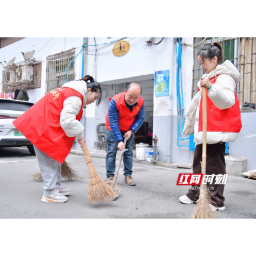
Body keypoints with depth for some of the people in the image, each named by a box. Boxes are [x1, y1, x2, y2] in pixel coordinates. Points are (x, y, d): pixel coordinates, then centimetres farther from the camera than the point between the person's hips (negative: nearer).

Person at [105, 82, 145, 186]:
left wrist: (131, 130, -21)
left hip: (128, 130, 3)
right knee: (111, 152, -6)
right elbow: (113, 123, -30)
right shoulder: (115, 101, -31)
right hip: (113, 129, -3)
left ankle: (128, 176, 12)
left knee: (129, 152, 3)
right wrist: (119, 140, -35)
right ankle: (110, 177, 1)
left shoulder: (140, 102, -19)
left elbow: (140, 118, -7)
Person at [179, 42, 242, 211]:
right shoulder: (209, 78, 23)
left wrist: (211, 87, -36)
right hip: (204, 130, 10)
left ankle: (217, 202, 5)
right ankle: (195, 194, 26)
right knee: (199, 163, 15)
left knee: (214, 165, -5)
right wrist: (190, 125, 30)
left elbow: (228, 101, -25)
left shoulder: (224, 77, -8)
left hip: (217, 130, -10)